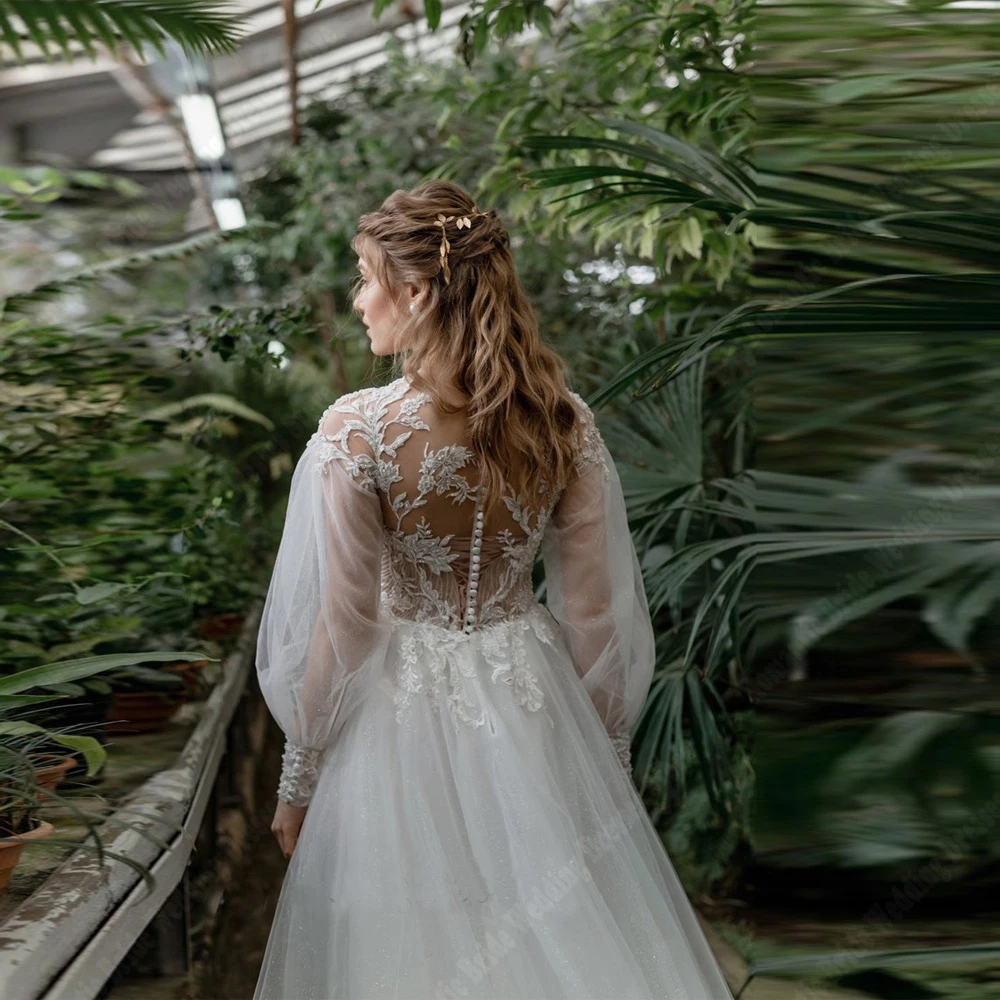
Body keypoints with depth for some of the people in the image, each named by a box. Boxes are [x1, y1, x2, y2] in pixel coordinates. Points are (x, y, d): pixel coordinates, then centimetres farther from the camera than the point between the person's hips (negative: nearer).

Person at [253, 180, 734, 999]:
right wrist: (606, 748, 12)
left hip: (401, 721, -3)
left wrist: (299, 780, 0)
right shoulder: (562, 420, -9)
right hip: (534, 713, 3)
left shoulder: (357, 432, -20)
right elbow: (596, 608, -3)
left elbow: (342, 624, -14)